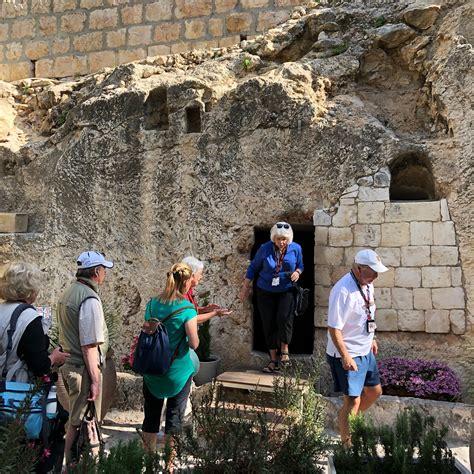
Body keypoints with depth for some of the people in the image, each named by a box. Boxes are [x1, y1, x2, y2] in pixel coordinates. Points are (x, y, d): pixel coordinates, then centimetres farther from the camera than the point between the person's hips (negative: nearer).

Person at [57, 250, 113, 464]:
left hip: (69, 364, 9)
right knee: (80, 423, 3)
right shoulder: (89, 299, -20)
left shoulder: (70, 291, 8)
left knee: (77, 419, 20)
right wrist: (95, 380, -18)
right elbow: (89, 345, -22)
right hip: (83, 369, -9)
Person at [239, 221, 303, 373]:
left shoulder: (296, 249, -7)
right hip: (266, 292, 1)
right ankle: (273, 360, 14)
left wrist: (297, 272, -13)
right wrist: (246, 287, 2)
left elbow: (300, 266, 10)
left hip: (287, 291, 0)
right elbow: (253, 267, 0)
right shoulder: (265, 249, -11)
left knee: (284, 318, -22)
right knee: (269, 324, 3)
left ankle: (284, 349, 2)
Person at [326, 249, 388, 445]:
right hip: (347, 356, -9)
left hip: (365, 351, 9)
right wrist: (345, 357, -26)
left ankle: (350, 423, 43)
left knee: (374, 391, 22)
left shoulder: (367, 284, 2)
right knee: (352, 401, -1)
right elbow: (333, 328, -25)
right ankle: (347, 443, 19)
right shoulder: (343, 291, -26)